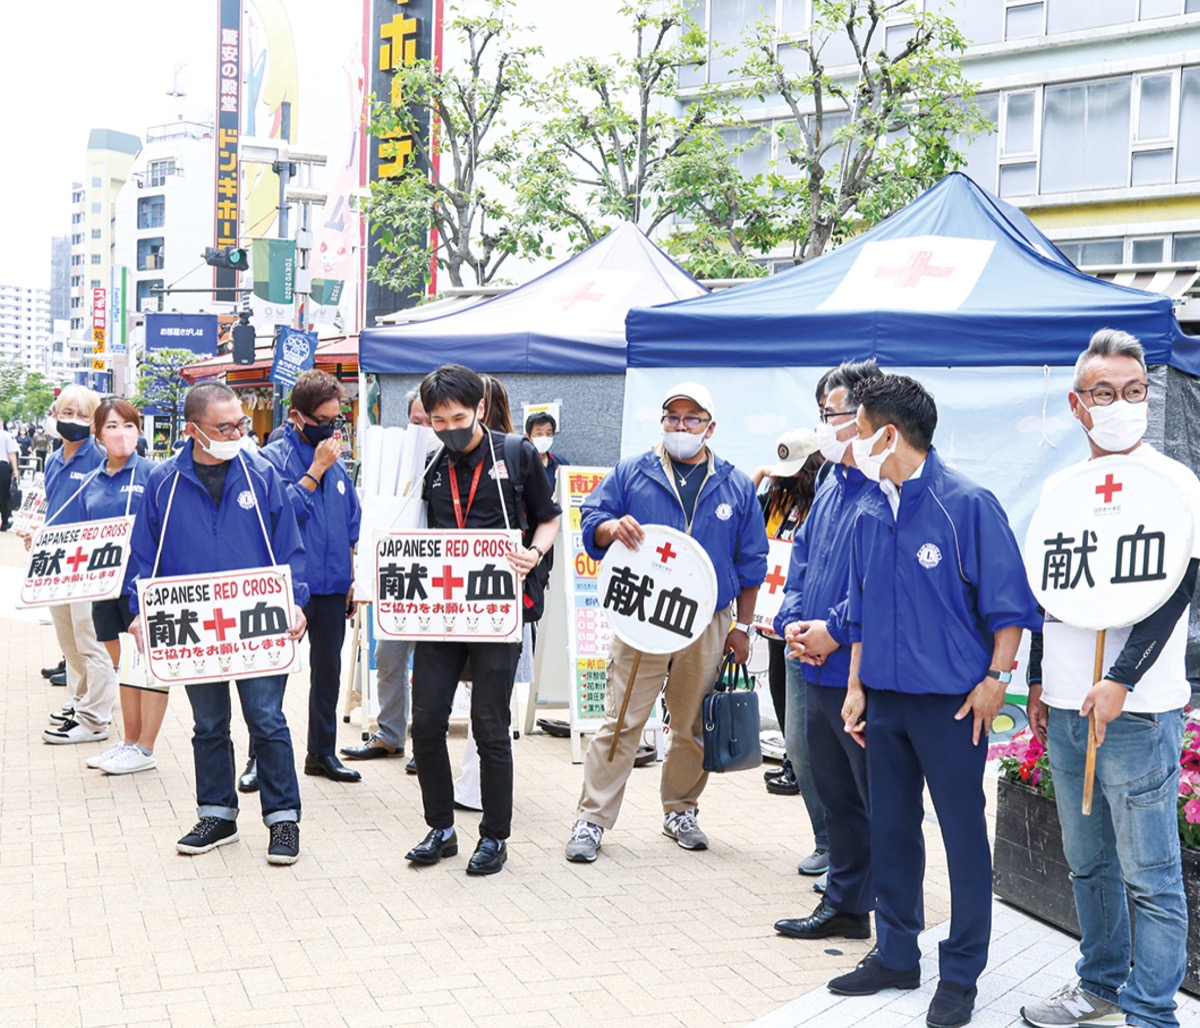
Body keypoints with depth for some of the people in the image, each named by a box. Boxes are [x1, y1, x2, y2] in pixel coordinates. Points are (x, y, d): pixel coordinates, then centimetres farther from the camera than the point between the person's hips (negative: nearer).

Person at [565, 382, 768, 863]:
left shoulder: (736, 486, 9)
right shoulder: (631, 473, 5)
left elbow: (751, 563, 11)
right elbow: (591, 524, 5)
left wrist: (741, 627, 7)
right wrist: (612, 526, -19)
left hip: (708, 627, 2)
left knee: (695, 726, 10)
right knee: (621, 722, -5)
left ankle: (681, 810, 27)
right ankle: (592, 818, 1)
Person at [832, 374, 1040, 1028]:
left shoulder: (968, 505, -12)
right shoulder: (868, 515, 8)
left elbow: (1008, 601, -9)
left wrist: (995, 679, -13)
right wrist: (856, 686, 12)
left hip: (951, 702, -6)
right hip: (884, 699, 6)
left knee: (964, 834, 3)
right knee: (890, 829, 14)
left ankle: (961, 973, 14)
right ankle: (896, 955, 28)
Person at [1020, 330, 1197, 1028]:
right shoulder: (1062, 487, 13)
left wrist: (1120, 682, -22)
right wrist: (1039, 680, 19)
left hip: (1136, 711, -6)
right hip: (1066, 710, 7)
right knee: (1088, 865, 17)